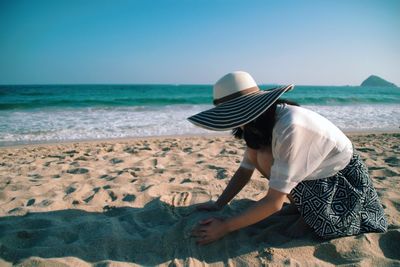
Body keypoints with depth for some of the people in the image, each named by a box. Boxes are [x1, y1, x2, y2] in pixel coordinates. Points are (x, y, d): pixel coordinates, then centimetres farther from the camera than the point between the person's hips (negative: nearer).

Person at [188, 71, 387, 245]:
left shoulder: (289, 127, -37)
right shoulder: (260, 124, -12)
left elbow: (274, 202, -33)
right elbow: (245, 169, -3)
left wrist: (225, 227, -28)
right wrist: (218, 205, -9)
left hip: (344, 178, -7)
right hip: (315, 174, 7)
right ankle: (302, 205, 4)